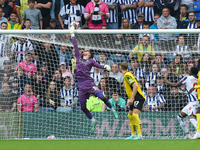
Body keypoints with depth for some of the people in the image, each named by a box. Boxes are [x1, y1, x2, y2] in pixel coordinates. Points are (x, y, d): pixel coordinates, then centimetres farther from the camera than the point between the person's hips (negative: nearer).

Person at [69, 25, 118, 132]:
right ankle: (93, 121, 21)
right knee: (82, 107, 2)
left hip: (89, 83, -3)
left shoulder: (90, 61, 10)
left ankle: (112, 110, 7)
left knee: (102, 97, -19)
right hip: (81, 86, 3)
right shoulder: (78, 57, 16)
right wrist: (72, 35, 17)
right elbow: (75, 46, 17)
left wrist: (105, 66, -24)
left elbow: (98, 65, -4)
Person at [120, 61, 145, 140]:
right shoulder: (126, 75, 16)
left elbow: (135, 86, -25)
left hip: (138, 98, -11)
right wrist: (130, 99, 22)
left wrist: (131, 98, -26)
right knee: (130, 116, 15)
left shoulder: (127, 76, -15)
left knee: (135, 115, -23)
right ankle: (133, 134, 21)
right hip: (135, 99, 11)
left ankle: (139, 135, -27)